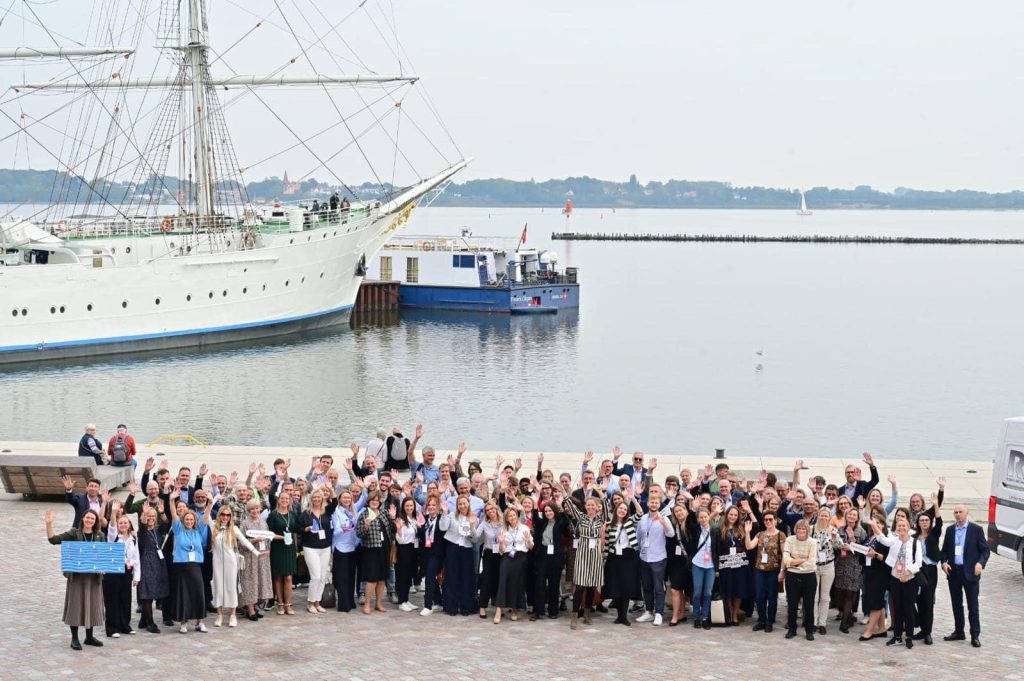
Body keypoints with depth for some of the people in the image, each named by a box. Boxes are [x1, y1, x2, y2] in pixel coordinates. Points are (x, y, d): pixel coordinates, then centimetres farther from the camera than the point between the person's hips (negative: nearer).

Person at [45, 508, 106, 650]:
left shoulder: (100, 535, 6)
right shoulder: (74, 533, -2)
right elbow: (54, 540, -10)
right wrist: (49, 524, -24)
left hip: (94, 576, 3)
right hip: (76, 575, -3)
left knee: (92, 605, 9)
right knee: (76, 605, 0)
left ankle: (89, 637, 23)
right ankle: (74, 639, 8)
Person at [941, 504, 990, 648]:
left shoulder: (976, 530, -2)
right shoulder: (950, 530, 10)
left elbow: (985, 550, -3)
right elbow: (945, 550, 14)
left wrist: (980, 563, -20)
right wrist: (944, 562, -5)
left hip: (970, 572, -4)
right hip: (954, 572, 4)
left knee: (972, 606, -1)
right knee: (956, 604, 11)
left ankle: (975, 635, 2)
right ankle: (958, 632, 21)